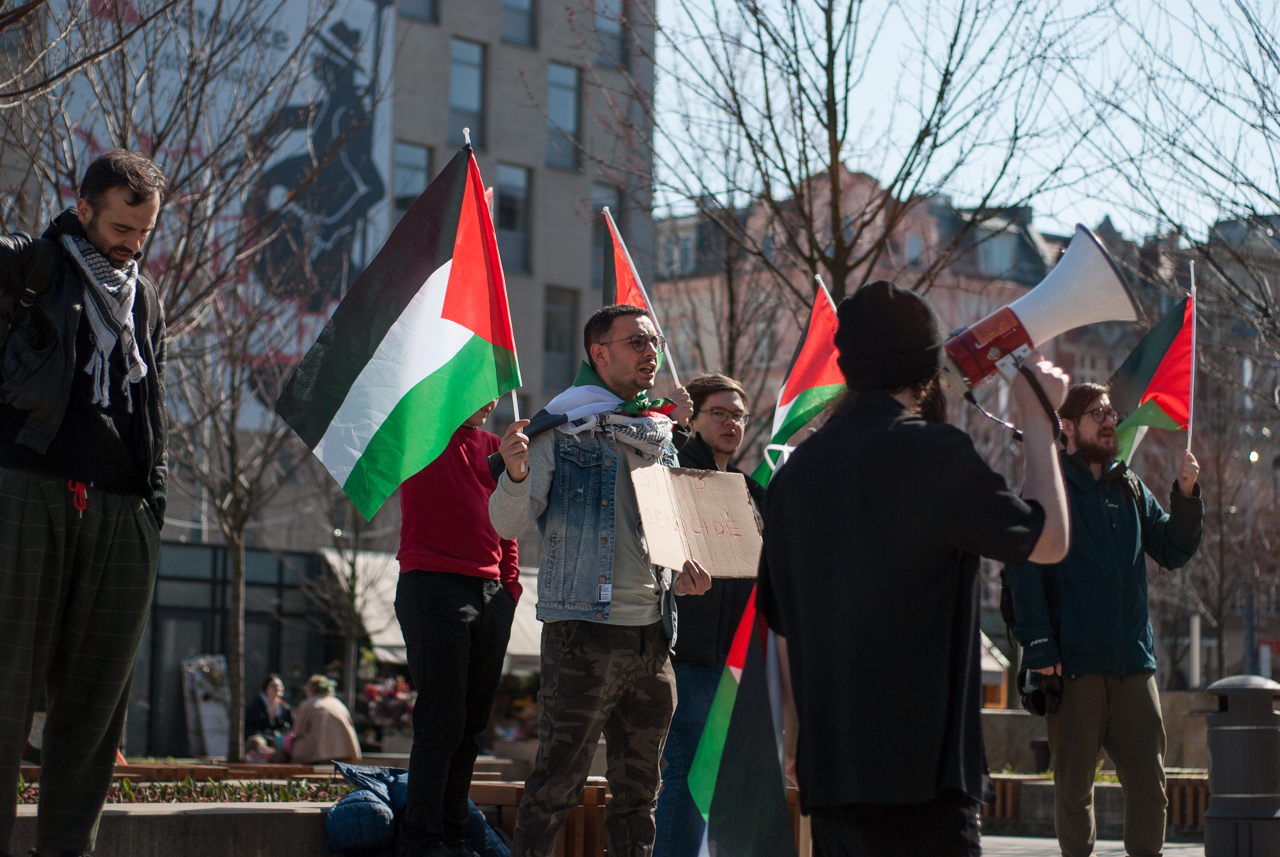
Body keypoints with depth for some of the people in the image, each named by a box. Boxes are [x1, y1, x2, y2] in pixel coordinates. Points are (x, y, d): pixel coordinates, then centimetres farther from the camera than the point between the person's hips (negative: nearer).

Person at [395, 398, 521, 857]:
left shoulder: (493, 446, 19)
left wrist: (510, 586, 9)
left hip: (491, 594, 6)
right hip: (434, 584, -6)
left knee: (472, 724, 6)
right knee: (443, 720, -8)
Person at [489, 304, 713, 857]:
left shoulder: (660, 437, 16)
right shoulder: (560, 429, -1)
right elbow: (510, 525, -6)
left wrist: (683, 574, 4)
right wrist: (516, 474, -26)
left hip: (652, 633, 6)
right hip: (582, 630, -6)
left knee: (639, 790, 11)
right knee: (557, 782, -8)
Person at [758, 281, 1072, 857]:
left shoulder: (796, 469, 11)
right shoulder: (932, 451, -10)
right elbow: (1047, 540, -1)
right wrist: (1037, 420, 10)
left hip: (827, 766, 7)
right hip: (916, 770, -7)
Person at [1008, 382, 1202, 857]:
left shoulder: (1130, 487, 16)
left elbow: (1173, 552, 16)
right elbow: (1025, 571, -7)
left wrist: (1186, 495, -1)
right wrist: (1039, 648, -15)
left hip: (1132, 658, 4)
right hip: (1074, 659, -4)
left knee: (1149, 781, 3)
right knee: (1074, 785, 2)